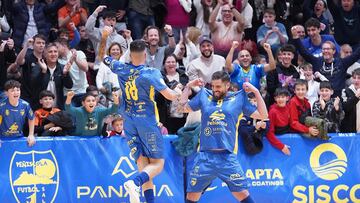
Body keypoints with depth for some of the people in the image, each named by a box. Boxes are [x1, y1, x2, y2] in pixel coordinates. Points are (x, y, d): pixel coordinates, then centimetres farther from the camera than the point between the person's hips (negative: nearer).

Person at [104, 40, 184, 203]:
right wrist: (178, 91, 7)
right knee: (157, 164, -1)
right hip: (148, 122, -5)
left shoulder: (121, 69, 0)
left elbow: (104, 58, 21)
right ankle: (135, 182, -29)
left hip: (129, 122, 5)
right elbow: (170, 96, -14)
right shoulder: (151, 73, -13)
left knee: (142, 163, 8)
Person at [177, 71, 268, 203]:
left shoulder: (239, 98, 6)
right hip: (205, 156, 2)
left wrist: (256, 92, 1)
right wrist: (188, 87, 16)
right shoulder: (204, 96, 12)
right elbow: (183, 108, 22)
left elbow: (263, 115, 7)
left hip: (227, 157, -2)